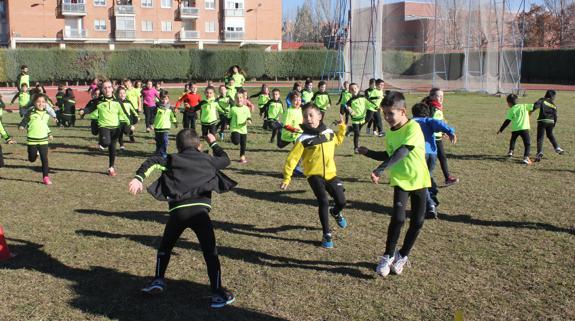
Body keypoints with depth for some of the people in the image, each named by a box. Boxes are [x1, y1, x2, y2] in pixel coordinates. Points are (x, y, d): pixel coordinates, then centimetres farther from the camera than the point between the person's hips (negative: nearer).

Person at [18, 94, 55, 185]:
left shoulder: (46, 114, 6)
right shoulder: (30, 113, -8)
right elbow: (24, 121, -5)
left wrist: (49, 134, 23)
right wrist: (21, 126, -26)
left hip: (43, 140, 2)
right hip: (32, 140, -2)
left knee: (44, 159, -2)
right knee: (32, 159, 8)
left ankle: (46, 177, 5)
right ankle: (35, 154, 44)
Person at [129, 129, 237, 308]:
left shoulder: (173, 159, 20)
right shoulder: (207, 159, 22)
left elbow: (153, 162, 2)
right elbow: (225, 160, 41)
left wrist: (139, 178, -10)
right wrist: (213, 143, 55)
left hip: (178, 211, 1)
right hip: (200, 209, -1)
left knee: (165, 246, 26)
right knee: (210, 252, 3)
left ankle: (158, 281, 27)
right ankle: (218, 293, 1)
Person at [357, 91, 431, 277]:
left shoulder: (413, 128, -19)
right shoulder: (390, 132, 3)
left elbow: (402, 152, -34)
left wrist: (380, 169, -43)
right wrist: (369, 153, 4)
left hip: (419, 179, -3)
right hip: (400, 180, 3)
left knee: (417, 221, 3)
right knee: (398, 218, -14)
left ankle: (402, 256, 24)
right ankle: (388, 256, 2)